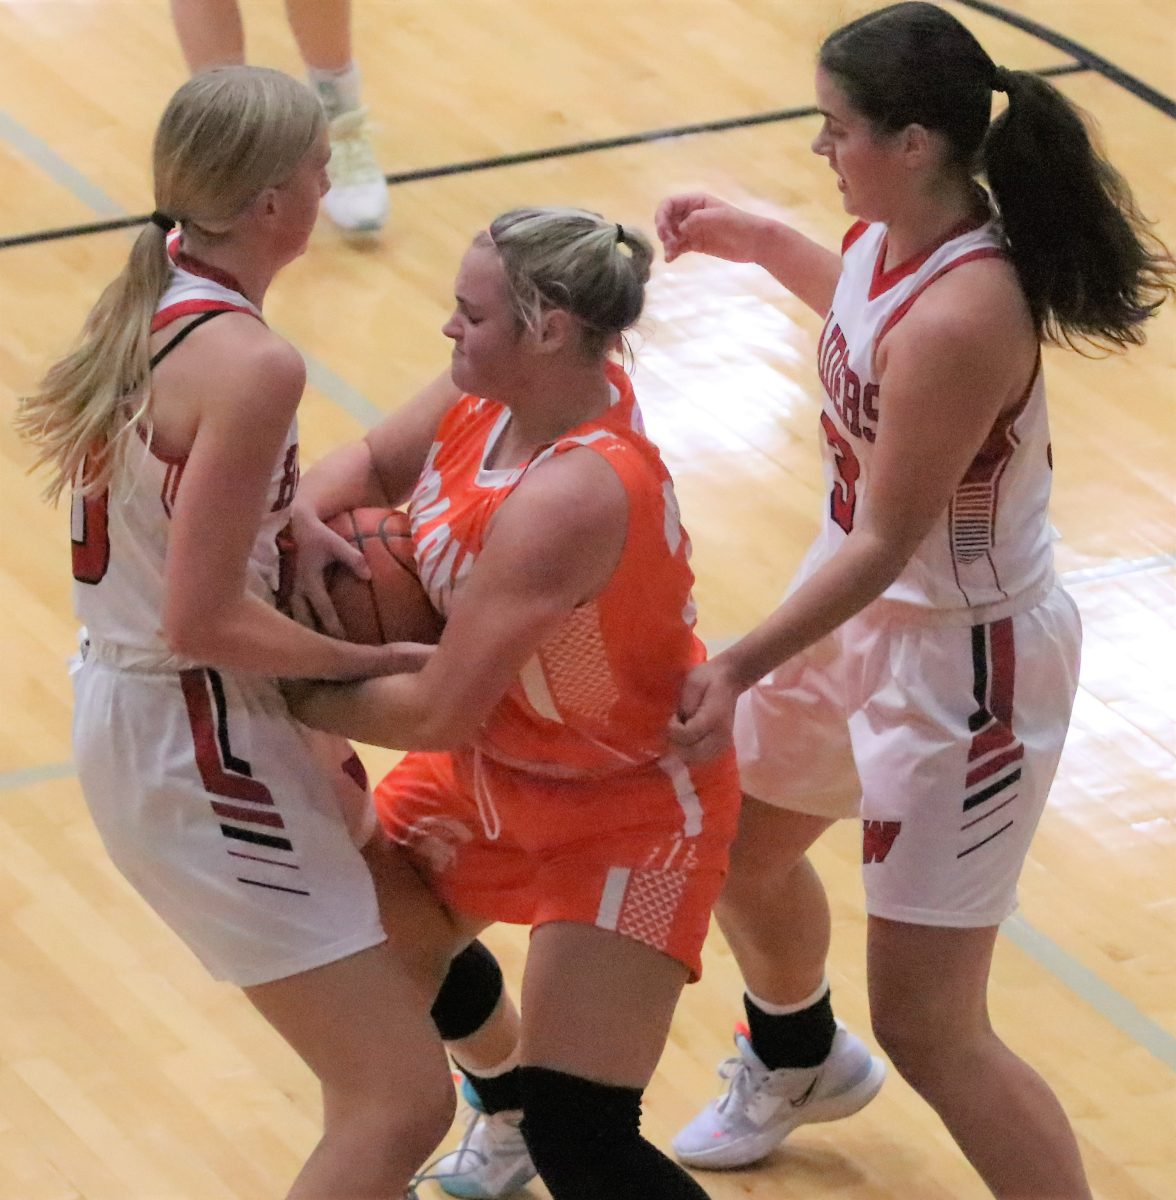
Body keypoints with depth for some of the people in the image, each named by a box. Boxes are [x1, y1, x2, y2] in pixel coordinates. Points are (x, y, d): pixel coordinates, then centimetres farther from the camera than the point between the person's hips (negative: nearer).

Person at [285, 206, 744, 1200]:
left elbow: (436, 716, -33)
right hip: (500, 766, 9)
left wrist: (296, 699, -17)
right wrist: (304, 517, -15)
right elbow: (373, 464, 7)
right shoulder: (492, 392, -13)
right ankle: (513, 1110, 52)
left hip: (629, 811, -9)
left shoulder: (569, 499, -37)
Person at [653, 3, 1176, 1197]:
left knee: (926, 1029, -5)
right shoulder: (896, 232, -8)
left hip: (959, 662, -10)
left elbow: (886, 544, -27)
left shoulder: (960, 317, -34)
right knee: (740, 849, 31)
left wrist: (743, 669, -23)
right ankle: (795, 1062, 62)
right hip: (862, 606, 10)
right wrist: (756, 242, 15)